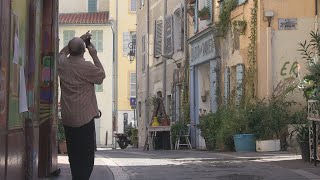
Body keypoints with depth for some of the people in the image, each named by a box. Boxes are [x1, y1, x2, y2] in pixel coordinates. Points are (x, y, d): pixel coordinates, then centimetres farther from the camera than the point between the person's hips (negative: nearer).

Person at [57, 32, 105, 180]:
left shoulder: (62, 64, 0)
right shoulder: (87, 67, -16)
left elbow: (63, 52, 24)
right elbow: (102, 75, 3)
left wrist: (80, 39, 26)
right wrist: (94, 55, 6)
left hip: (67, 118, 6)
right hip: (85, 118, -6)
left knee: (73, 154, 16)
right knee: (86, 156, -1)